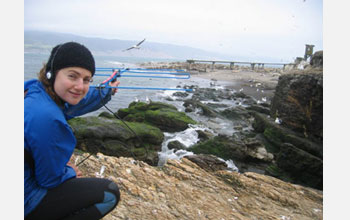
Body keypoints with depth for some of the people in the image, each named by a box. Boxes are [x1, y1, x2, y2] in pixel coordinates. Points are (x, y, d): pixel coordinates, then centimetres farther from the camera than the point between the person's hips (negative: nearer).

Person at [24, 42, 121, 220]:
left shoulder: (37, 89, -6)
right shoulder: (45, 117, -32)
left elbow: (81, 100, 16)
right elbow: (50, 179, -20)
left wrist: (108, 91, 32)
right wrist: (70, 173, 2)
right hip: (26, 200, -8)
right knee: (110, 194, -6)